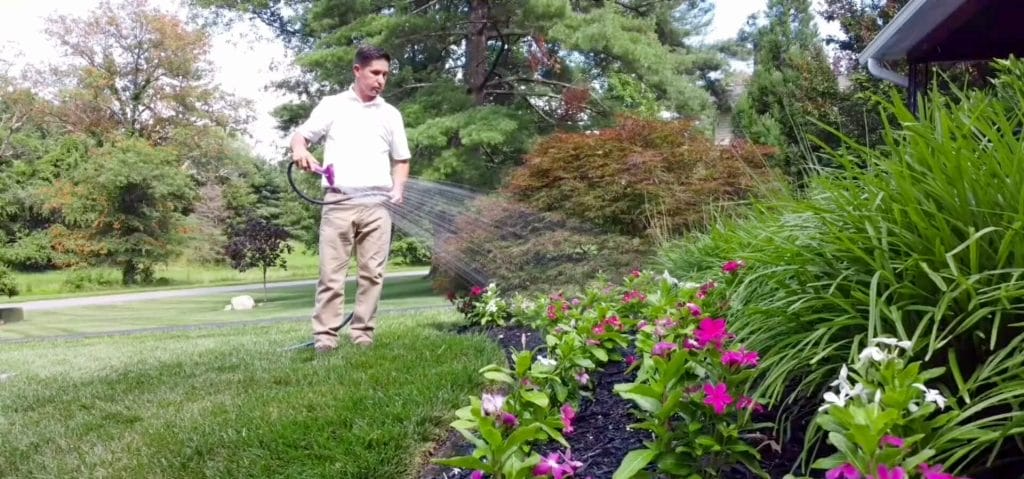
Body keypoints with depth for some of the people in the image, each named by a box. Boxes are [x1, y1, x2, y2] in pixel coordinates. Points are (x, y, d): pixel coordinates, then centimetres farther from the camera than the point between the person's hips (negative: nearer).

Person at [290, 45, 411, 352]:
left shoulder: (391, 114, 16)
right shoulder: (332, 105, 10)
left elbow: (401, 160, 19)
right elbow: (301, 134, 6)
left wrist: (398, 188, 1)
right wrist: (299, 149, -17)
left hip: (377, 203, 2)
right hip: (338, 201, -2)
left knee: (372, 273, 1)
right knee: (331, 272, -3)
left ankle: (363, 335, 6)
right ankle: (324, 337, -1)